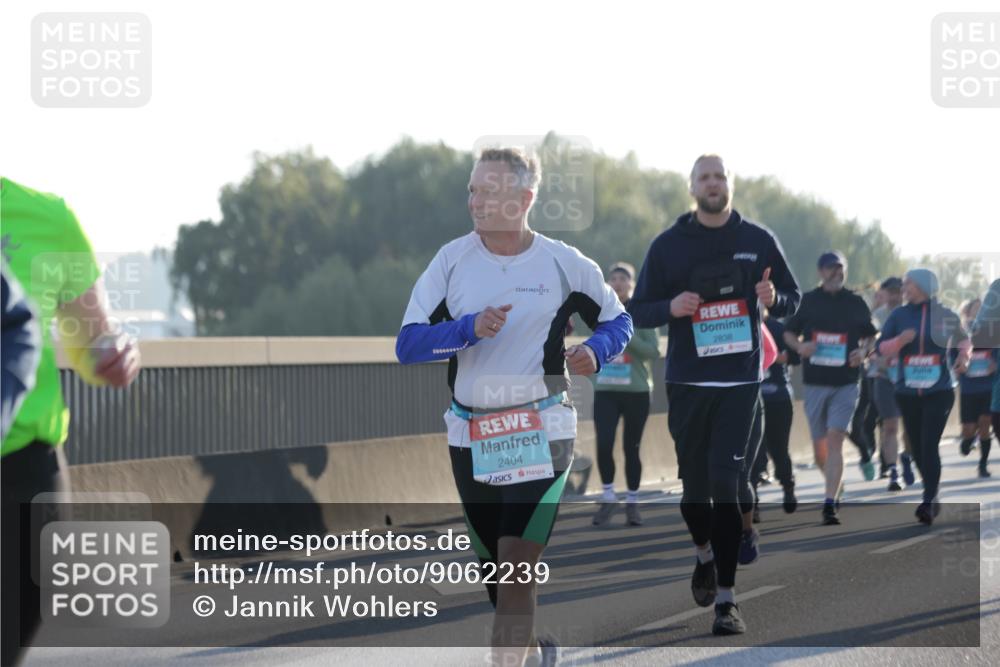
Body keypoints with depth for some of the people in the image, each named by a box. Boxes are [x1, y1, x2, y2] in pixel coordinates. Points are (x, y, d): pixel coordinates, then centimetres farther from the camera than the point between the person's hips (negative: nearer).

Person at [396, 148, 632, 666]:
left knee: (517, 568, -14)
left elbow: (618, 320, 11)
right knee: (492, 565, 16)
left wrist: (595, 352, -11)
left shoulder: (564, 264, -4)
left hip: (540, 434, -3)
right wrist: (470, 328, -23)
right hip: (470, 437, 3)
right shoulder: (452, 260, -2)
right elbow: (407, 344, -8)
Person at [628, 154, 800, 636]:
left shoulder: (758, 241, 4)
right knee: (693, 484, 6)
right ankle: (704, 554, 39)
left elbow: (793, 299, 12)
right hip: (686, 382, 1)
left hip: (740, 382, -1)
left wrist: (773, 298, -12)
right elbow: (637, 311, 6)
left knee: (725, 483, -11)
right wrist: (671, 307, -16)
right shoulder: (668, 245, 4)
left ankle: (727, 599, -11)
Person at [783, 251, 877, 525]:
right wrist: (800, 347, -10)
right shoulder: (807, 301, 5)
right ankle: (835, 485, 37)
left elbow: (870, 335, 15)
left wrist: (864, 351, -6)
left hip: (845, 383, -2)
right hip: (814, 382, 2)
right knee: (819, 445, 8)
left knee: (835, 440, -15)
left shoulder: (855, 303, 5)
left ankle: (830, 504, -18)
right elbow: (789, 333, 12)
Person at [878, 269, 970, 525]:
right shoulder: (899, 316, 4)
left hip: (939, 392, -3)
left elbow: (964, 339, 19)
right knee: (917, 449, 9)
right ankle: (933, 497, 27)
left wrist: (964, 354, -1)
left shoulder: (946, 316, 1)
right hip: (908, 393, 3)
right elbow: (882, 348, 0)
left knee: (929, 446, -16)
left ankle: (929, 502, -19)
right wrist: (901, 340, -19)